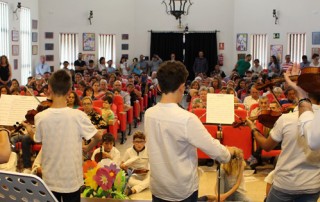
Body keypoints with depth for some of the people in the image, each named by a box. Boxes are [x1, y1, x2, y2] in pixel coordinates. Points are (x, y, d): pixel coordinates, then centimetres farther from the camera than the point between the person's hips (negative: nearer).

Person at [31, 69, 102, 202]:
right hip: (72, 179, -1)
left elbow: (37, 140, 2)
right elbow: (98, 137, -6)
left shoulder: (40, 117, -13)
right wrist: (87, 149, 13)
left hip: (50, 179, 1)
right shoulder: (78, 116, -17)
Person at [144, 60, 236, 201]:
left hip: (157, 186, 5)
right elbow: (215, 150, -18)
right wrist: (229, 152, 4)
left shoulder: (148, 114, -6)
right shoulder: (187, 119, -25)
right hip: (183, 190, -5)